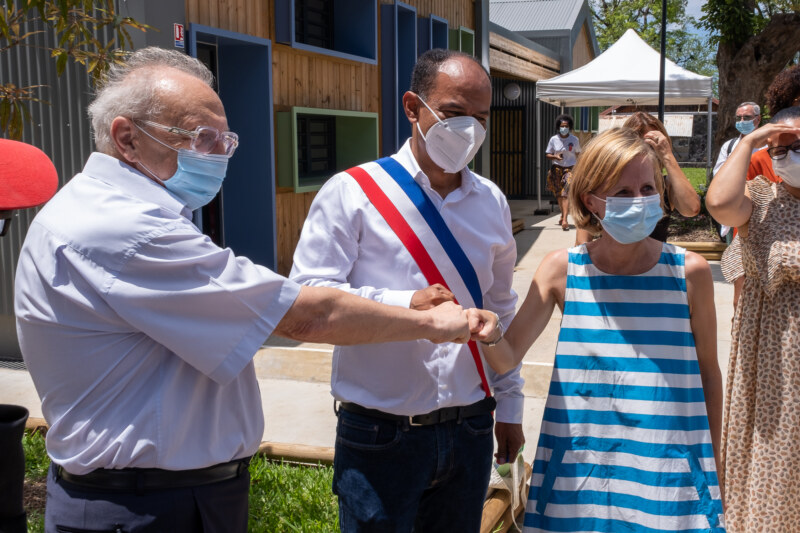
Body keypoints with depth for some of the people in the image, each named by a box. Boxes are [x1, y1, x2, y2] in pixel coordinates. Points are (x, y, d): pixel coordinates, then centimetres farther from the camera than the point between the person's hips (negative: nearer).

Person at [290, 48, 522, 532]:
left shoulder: (492, 202, 9)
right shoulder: (351, 192, -7)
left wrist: (509, 404, 18)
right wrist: (405, 305, -26)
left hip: (469, 432, 4)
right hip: (380, 435, -4)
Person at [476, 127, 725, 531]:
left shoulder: (689, 273, -4)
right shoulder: (564, 269, -3)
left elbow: (708, 373, 5)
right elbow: (507, 358, -7)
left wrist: (711, 464, 10)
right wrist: (489, 334, -29)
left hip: (667, 472, 0)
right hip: (579, 470, 1)